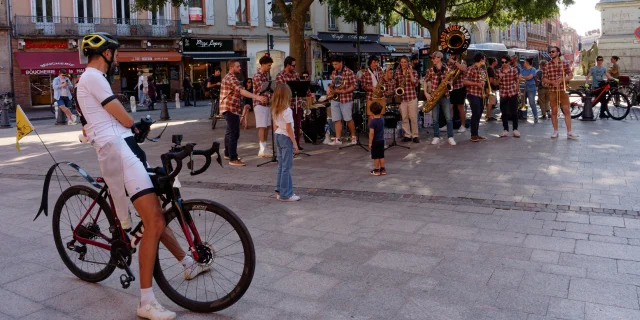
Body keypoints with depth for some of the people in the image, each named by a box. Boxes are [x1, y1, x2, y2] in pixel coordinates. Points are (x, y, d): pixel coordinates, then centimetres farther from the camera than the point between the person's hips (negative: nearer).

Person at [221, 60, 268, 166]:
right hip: (231, 109, -11)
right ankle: (233, 159, -15)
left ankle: (228, 154, 31)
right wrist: (257, 97, -39)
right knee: (234, 133, -13)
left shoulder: (229, 77, 19)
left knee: (230, 132, 20)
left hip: (229, 109, 11)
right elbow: (241, 90, -30)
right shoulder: (231, 78, -16)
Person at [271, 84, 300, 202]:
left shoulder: (274, 109, 5)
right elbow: (289, 129, -17)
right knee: (286, 167, -2)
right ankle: (285, 194, 3)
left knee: (281, 166, 16)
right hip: (286, 138, -8)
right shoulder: (287, 110, -18)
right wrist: (295, 144, -13)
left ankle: (280, 191, 24)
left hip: (278, 136, 8)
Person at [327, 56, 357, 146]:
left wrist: (343, 91, -21)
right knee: (337, 119, 2)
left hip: (346, 99, -6)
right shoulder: (333, 73, 12)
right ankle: (338, 139, 4)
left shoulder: (349, 72, -9)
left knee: (348, 119, 1)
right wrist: (330, 88, 0)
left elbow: (353, 86, -11)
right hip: (335, 99, 6)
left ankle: (353, 137, 18)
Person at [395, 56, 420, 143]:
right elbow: (395, 84, 15)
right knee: (404, 118, 5)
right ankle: (407, 135, 14)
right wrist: (397, 89, -3)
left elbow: (415, 83, -11)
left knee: (413, 117, -2)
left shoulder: (413, 72, 2)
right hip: (401, 97, 3)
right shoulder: (397, 72, 9)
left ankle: (415, 135, 8)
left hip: (412, 97, -2)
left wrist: (410, 72, -13)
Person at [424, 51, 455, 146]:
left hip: (444, 96, -1)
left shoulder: (447, 69, 0)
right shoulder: (430, 70, 1)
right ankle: (436, 137, 13)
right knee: (435, 119, 4)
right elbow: (425, 81, 8)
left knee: (448, 118, -3)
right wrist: (426, 93, -3)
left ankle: (450, 137, 4)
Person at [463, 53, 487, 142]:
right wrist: (476, 83, -21)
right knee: (475, 114, -11)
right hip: (473, 94, -9)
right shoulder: (471, 69, -10)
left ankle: (476, 134, 18)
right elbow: (465, 81, -17)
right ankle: (473, 135, -4)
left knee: (478, 115, 10)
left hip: (481, 95, 9)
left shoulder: (482, 70, 16)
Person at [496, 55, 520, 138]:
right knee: (504, 112, 5)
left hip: (513, 93, -1)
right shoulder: (499, 71, -1)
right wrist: (499, 78, -16)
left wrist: (516, 90, 11)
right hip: (503, 94, 1)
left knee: (514, 112, 3)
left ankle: (515, 129, 12)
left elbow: (517, 81, 8)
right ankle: (505, 130, 13)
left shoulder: (514, 70, -5)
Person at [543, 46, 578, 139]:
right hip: (552, 91, 1)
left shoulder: (565, 63, 4)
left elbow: (570, 75, 3)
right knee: (554, 111, 5)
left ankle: (569, 132, -2)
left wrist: (562, 80, -15)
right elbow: (544, 79, 4)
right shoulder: (547, 65, 5)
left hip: (563, 90, -1)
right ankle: (555, 131, 15)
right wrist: (552, 82, -14)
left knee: (566, 110, -3)